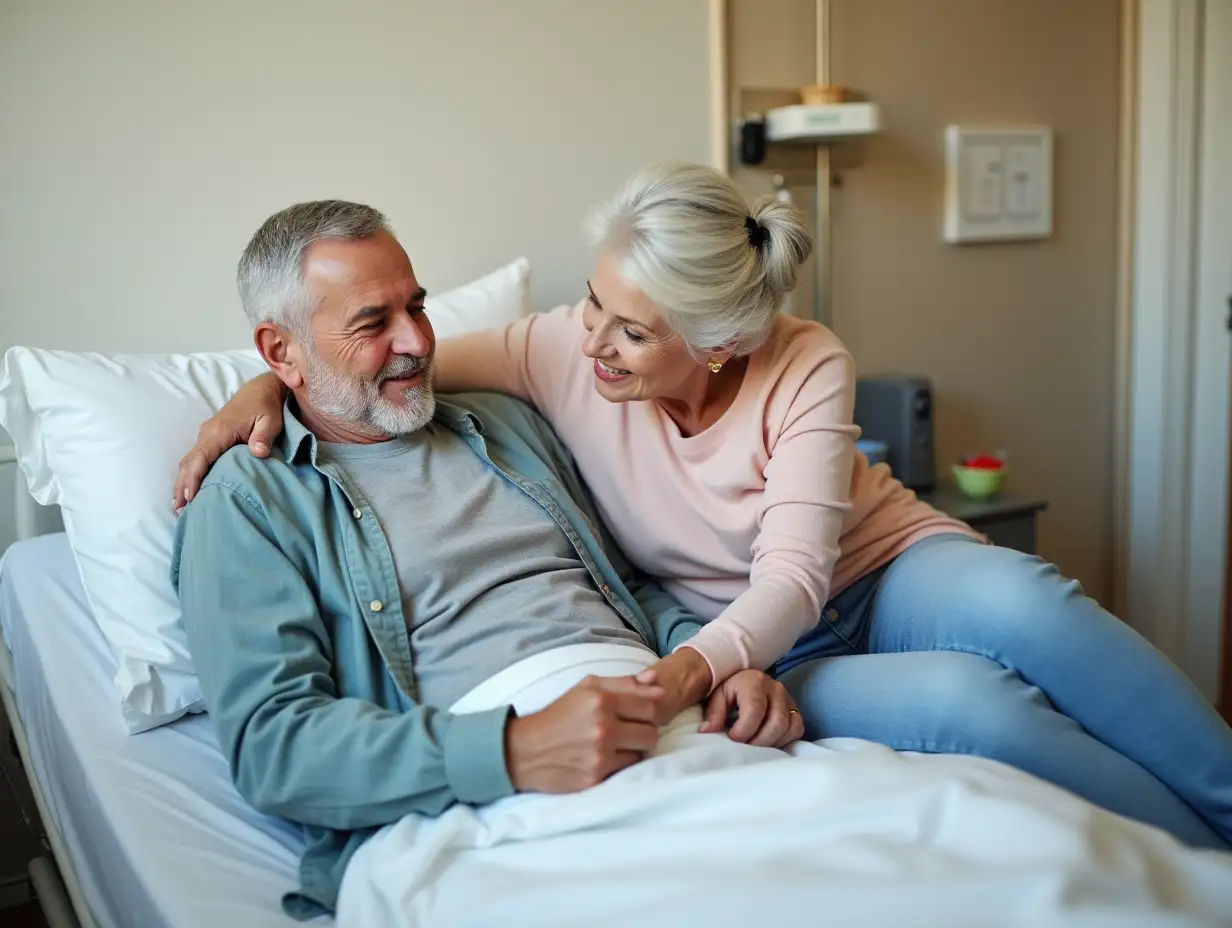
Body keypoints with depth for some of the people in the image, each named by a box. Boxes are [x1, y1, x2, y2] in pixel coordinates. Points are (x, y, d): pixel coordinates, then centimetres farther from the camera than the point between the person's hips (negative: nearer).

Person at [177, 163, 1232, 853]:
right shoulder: (570, 351, -13)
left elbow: (794, 574, -23)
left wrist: (699, 663, -42)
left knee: (1019, 603, -35)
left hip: (890, 568, 1)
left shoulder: (808, 368, -16)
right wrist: (270, 382, -20)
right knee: (966, 703, -32)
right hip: (758, 652, 0)